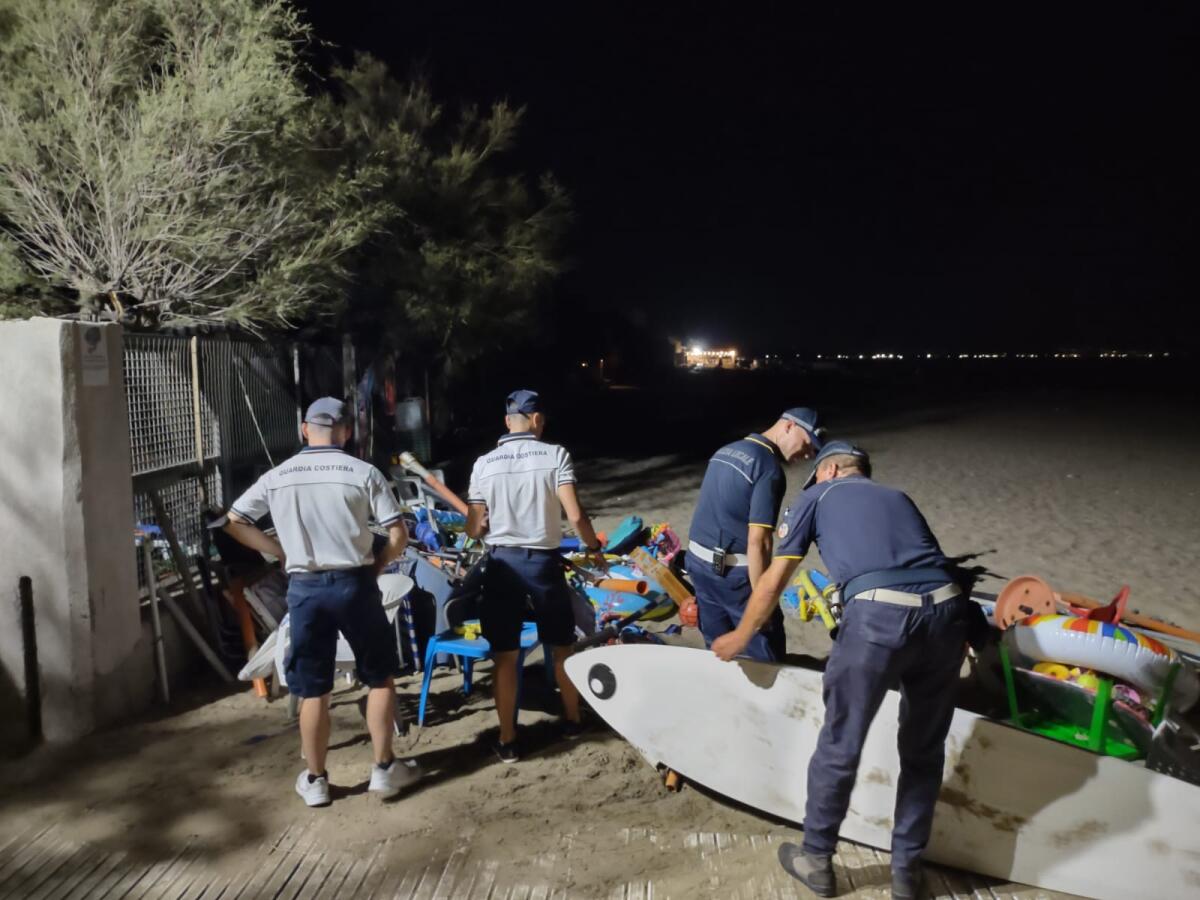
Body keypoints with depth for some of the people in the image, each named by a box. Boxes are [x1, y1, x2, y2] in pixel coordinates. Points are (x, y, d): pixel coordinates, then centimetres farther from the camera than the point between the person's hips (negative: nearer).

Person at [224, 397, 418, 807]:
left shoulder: (277, 476, 4)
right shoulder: (363, 472, -5)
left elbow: (233, 521, 8)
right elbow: (398, 535, -9)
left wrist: (281, 551, 10)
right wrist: (375, 566, 7)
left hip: (304, 588, 2)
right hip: (353, 584, -2)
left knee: (313, 690, 12)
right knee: (380, 677, 14)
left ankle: (315, 780, 22)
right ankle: (384, 769, 18)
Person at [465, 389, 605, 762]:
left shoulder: (484, 463, 0)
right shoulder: (555, 455, -6)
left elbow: (474, 529, 0)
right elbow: (575, 515, -13)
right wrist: (594, 548, 3)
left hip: (501, 562, 1)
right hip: (543, 561, -1)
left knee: (505, 656, 8)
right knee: (562, 647, 18)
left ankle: (507, 741, 13)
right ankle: (572, 721, 33)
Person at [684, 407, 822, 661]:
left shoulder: (725, 451, 10)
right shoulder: (770, 468, -17)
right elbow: (757, 542, -22)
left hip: (698, 562, 8)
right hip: (734, 572, -8)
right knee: (766, 656, 5)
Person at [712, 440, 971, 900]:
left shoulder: (817, 496, 22)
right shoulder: (898, 497, 33)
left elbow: (774, 580, 22)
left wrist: (741, 636, 37)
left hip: (878, 615, -5)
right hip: (948, 609, 5)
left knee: (839, 746, 14)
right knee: (924, 750, 22)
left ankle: (817, 861, 33)